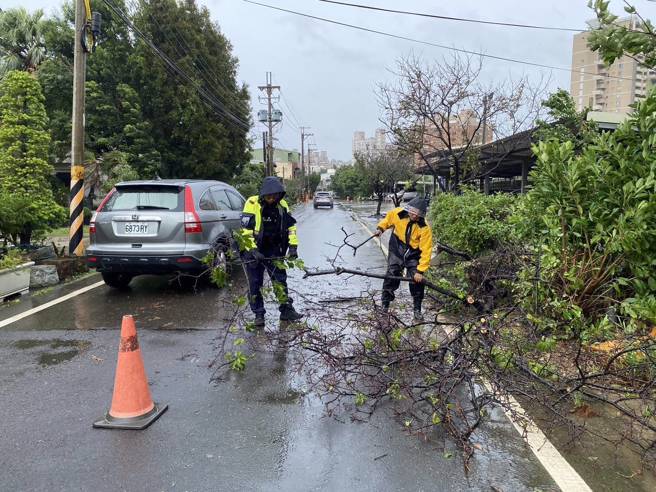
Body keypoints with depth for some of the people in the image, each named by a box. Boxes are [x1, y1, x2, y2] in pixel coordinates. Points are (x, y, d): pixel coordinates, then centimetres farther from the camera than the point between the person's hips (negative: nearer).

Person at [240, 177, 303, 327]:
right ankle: (258, 315, 13)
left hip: (273, 250, 4)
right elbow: (245, 230, -19)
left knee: (280, 279, 2)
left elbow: (291, 226, 7)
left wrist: (293, 246, -3)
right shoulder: (252, 204, -17)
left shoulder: (282, 205, -2)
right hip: (252, 250, -4)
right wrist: (253, 251, -25)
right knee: (255, 284, 3)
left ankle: (286, 310, 11)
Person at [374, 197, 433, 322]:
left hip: (413, 255, -2)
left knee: (417, 281, -5)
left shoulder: (424, 228, -28)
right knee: (391, 277, 1)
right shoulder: (397, 213, -20)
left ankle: (417, 310, 13)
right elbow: (388, 219, 7)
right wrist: (381, 228, -9)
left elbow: (426, 251, -26)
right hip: (397, 251, 2)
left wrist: (420, 271, -28)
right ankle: (385, 305, 16)